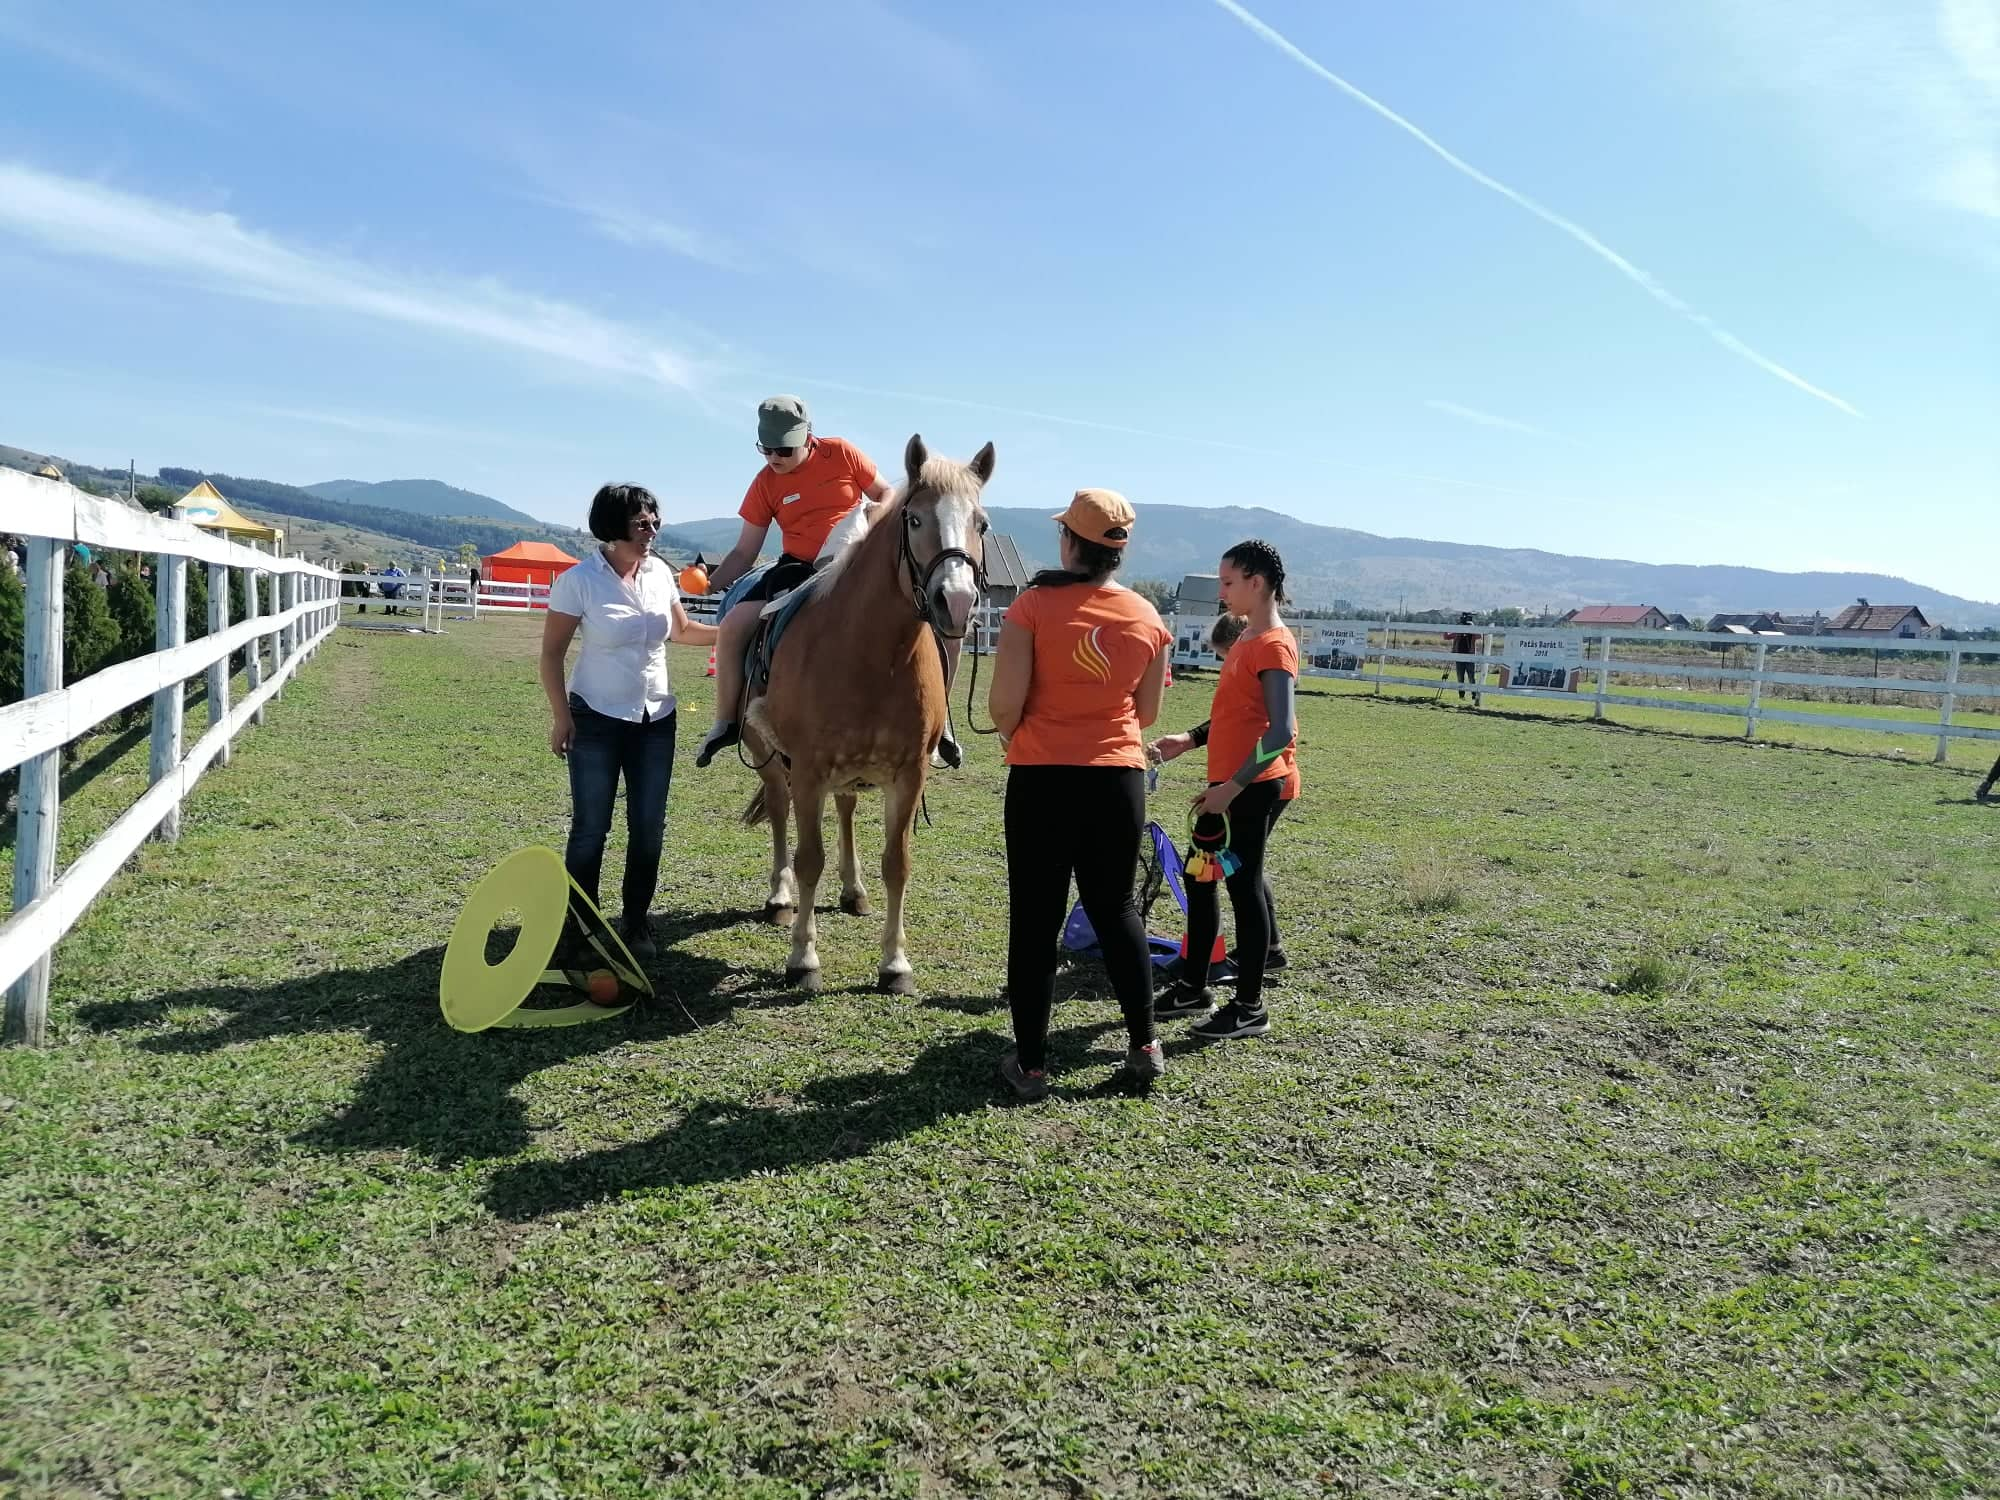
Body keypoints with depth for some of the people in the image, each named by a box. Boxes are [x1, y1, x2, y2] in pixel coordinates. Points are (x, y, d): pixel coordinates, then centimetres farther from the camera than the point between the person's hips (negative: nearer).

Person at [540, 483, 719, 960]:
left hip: (656, 718, 5)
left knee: (649, 826, 8)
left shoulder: (660, 573, 1)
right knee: (591, 828, 2)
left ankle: (636, 922, 22)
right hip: (597, 720, -5)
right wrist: (561, 716, -12)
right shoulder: (579, 580, -13)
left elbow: (682, 630, 18)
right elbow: (551, 654, -7)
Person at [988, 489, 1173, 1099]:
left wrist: (1016, 739, 8)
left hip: (1042, 779, -3)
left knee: (1035, 920, 7)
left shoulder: (1034, 606, -11)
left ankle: (1031, 1063, 14)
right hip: (1119, 779, 3)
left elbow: (1003, 704, -13)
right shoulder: (1149, 619, 1)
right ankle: (1143, 1046, 26)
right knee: (1116, 909, 18)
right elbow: (1146, 712, 9)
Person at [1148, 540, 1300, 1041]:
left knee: (1242, 883, -3)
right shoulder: (1246, 641, 14)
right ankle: (1193, 988, 25)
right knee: (1199, 875, 14)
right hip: (1229, 781, 10)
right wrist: (1190, 739, 9)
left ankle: (1250, 1008, 8)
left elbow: (1281, 730, -23)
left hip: (1257, 785, -10)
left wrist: (1233, 785, -25)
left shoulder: (1274, 645, -16)